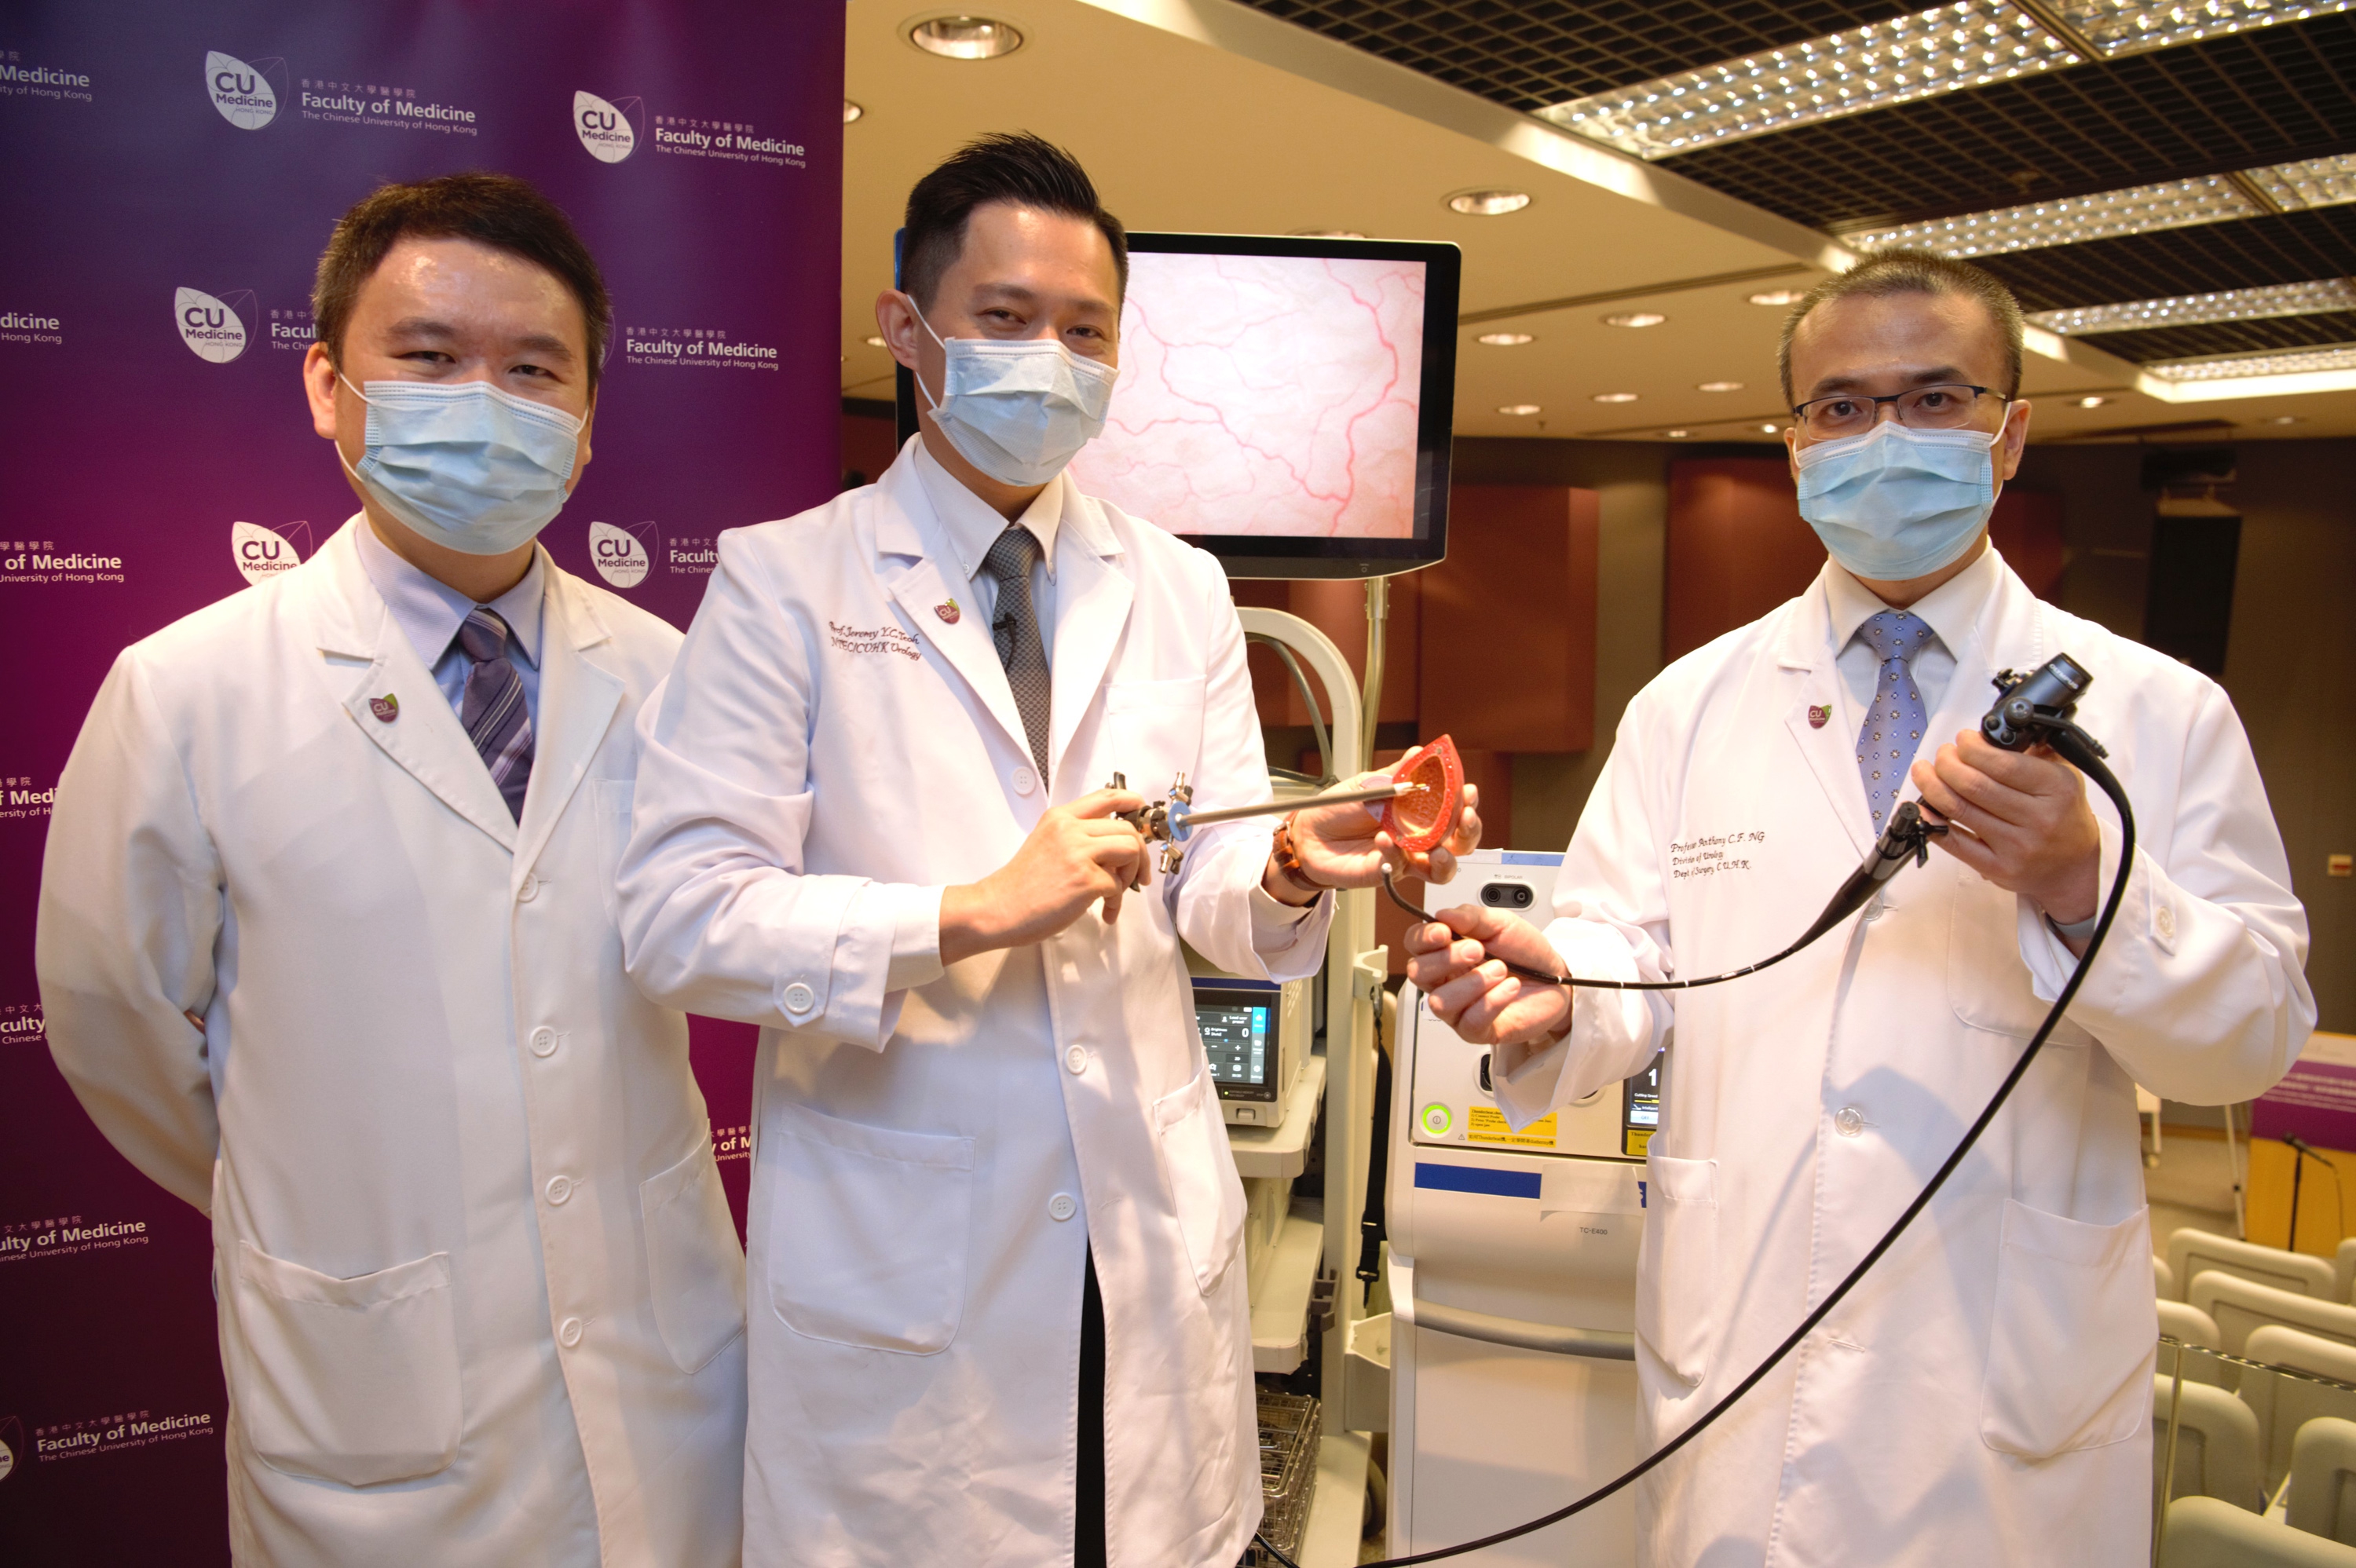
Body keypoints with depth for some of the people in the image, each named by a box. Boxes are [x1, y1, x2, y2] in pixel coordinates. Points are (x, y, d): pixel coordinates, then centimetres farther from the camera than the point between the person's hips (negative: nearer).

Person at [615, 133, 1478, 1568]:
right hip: (897, 1250, -3)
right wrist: (973, 913, -22)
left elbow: (1212, 882, 3)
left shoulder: (1180, 588, 8)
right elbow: (678, 917, -13)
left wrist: (1289, 869, -19)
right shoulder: (785, 580, -5)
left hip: (1154, 1227, 4)